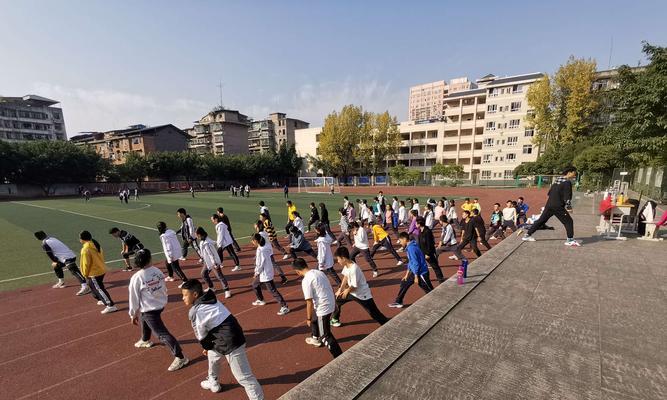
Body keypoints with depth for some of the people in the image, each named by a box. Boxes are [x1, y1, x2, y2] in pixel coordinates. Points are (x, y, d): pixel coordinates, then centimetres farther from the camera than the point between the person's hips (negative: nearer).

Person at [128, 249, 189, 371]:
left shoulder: (136, 278, -19)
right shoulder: (158, 272, -4)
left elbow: (134, 298, -10)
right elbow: (164, 289, 6)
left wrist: (133, 314, 3)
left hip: (150, 310, -7)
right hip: (161, 305, 7)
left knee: (162, 334, -5)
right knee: (144, 318, 36)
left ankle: (180, 357, -6)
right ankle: (145, 340, 60)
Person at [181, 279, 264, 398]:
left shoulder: (195, 312, -14)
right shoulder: (210, 300, 9)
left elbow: (200, 335, -1)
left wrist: (206, 346, 19)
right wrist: (208, 346, 20)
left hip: (230, 342, -10)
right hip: (232, 335, 10)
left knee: (243, 376, -3)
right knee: (212, 355, 35)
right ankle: (213, 383, 57)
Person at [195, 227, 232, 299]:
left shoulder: (207, 243, -27)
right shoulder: (202, 241, 3)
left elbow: (211, 254, -27)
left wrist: (214, 263, -26)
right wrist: (202, 258, 29)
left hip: (214, 262, -10)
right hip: (207, 262, 10)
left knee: (219, 276, -5)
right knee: (203, 274, 19)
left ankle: (227, 290, 2)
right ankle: (211, 287, 34)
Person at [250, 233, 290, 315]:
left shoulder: (260, 250, -23)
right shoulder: (266, 247, 2)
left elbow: (260, 264, -21)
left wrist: (256, 273, -4)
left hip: (266, 274, -10)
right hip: (263, 273, 10)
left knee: (273, 290, -5)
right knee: (255, 284, 27)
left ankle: (284, 307, -3)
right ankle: (261, 300, 45)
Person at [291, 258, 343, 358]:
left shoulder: (306, 280, -18)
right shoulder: (319, 272, 5)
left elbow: (309, 303, -17)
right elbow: (330, 289, 12)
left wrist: (308, 319, -4)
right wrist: (334, 304, 23)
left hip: (323, 308, -9)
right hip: (331, 304, 9)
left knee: (325, 336, 3)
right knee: (314, 318, 33)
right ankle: (315, 339, 56)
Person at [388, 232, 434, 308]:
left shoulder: (411, 248, -22)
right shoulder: (410, 247, 8)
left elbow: (416, 263, -23)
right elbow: (410, 262, 16)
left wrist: (416, 276, -16)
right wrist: (407, 274, 19)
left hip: (421, 272, -10)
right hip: (414, 271, 10)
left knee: (429, 291, 0)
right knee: (404, 283, 16)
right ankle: (398, 302, 27)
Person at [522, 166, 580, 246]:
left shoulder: (557, 180, 16)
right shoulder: (567, 182, -8)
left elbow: (550, 192, 20)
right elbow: (567, 197, -12)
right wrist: (569, 207, -6)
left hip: (549, 205, 8)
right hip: (558, 207, -8)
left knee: (541, 220, 12)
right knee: (568, 221, 3)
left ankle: (527, 235, 13)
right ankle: (570, 240, 3)